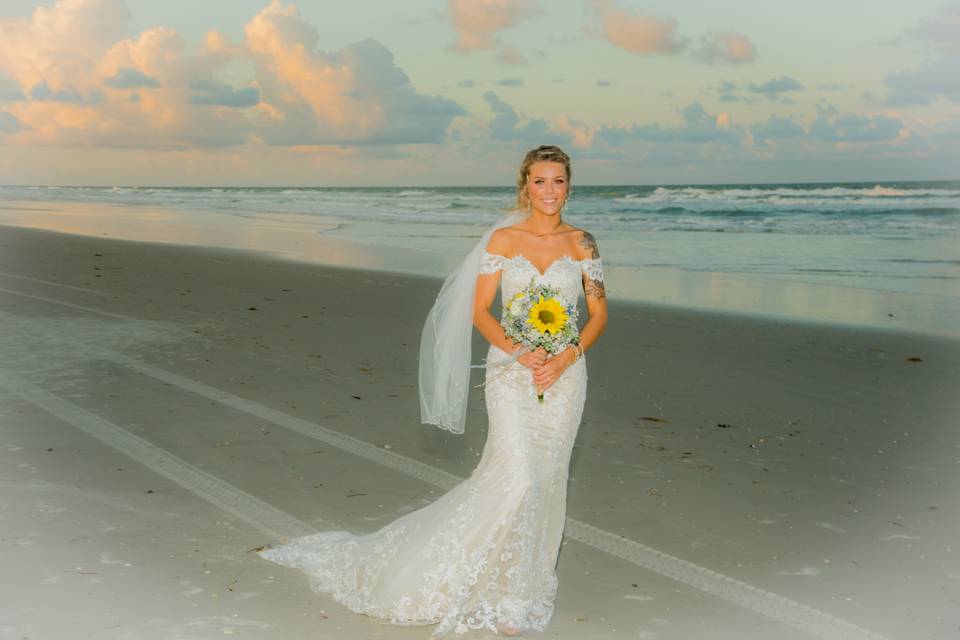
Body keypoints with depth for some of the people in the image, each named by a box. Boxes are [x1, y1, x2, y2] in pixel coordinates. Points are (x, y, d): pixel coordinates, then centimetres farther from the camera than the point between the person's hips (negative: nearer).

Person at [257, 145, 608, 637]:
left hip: (564, 373, 3)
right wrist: (520, 353, -17)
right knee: (515, 474, -15)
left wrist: (564, 358, -9)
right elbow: (479, 311, -2)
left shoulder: (583, 243, 4)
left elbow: (599, 313, 6)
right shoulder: (503, 239, -2)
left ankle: (517, 587, 21)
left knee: (544, 480, 6)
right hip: (511, 372, -3)